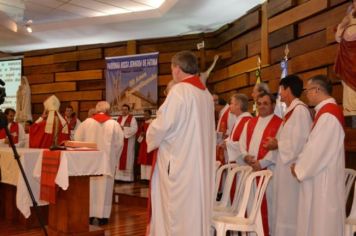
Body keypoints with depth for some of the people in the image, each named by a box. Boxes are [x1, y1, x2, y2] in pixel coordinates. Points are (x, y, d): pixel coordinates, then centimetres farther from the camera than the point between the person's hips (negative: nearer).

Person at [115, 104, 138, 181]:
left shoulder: (132, 118, -3)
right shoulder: (119, 118, 15)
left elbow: (134, 129, -14)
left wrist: (124, 128, -19)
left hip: (128, 141, -5)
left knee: (127, 158, -4)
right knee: (119, 158, 3)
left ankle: (128, 176, -1)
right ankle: (119, 176, 7)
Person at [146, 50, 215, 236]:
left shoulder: (179, 91, -14)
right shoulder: (206, 94, 9)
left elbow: (162, 125, -16)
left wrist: (151, 139, 5)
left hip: (178, 162, -8)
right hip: (200, 163, 8)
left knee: (175, 212, 2)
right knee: (195, 208, 14)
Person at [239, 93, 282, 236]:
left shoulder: (279, 124, -3)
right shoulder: (250, 123, 17)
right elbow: (242, 143, 12)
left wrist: (262, 163, -18)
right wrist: (246, 156, -8)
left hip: (268, 171, -6)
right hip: (250, 170, 6)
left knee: (267, 205, -2)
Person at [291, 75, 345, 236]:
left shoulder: (328, 114, -19)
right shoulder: (325, 111, 12)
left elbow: (319, 148, -21)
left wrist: (300, 169, -10)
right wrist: (300, 164, 8)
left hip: (324, 179, -10)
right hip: (318, 175, 10)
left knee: (322, 223, 1)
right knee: (315, 220, 16)